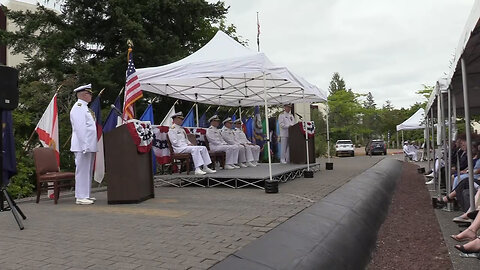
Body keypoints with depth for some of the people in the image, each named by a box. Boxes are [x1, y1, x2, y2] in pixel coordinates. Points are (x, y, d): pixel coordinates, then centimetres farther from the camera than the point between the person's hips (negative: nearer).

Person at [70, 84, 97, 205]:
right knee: (82, 171, -6)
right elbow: (80, 128, -20)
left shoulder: (84, 107, 20)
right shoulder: (78, 107, -12)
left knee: (88, 171, 14)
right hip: (83, 146, -10)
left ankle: (85, 195, 22)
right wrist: (85, 146, -24)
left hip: (89, 146, 10)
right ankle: (80, 197, -1)